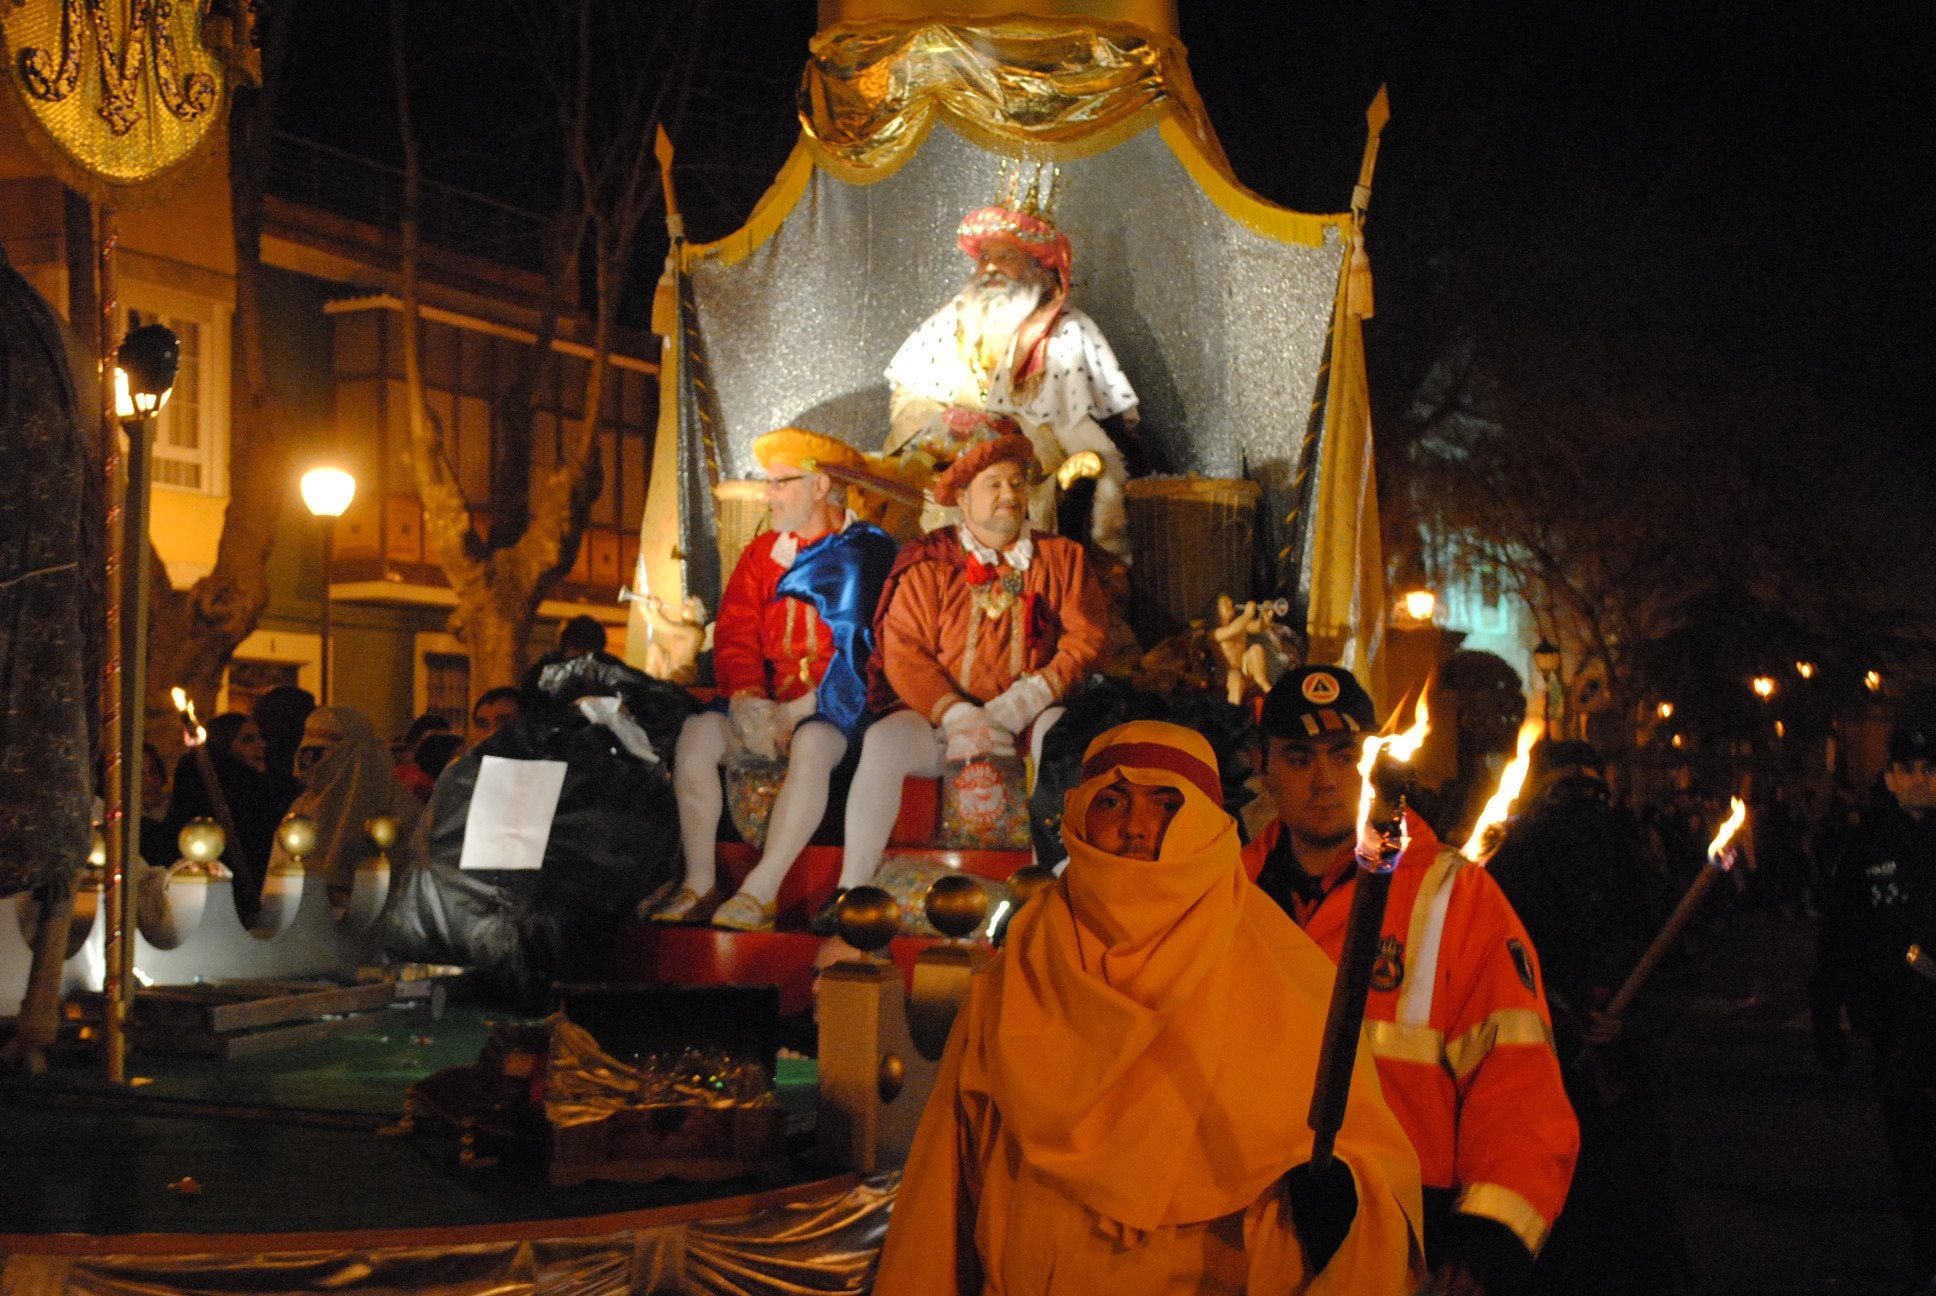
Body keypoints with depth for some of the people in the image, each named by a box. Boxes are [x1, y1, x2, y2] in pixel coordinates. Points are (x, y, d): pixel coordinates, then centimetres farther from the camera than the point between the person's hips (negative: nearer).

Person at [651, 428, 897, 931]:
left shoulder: (868, 550, 0)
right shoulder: (762, 552, 15)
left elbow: (862, 651, -9)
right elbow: (734, 635, 6)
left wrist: (798, 710, -17)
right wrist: (747, 701, -14)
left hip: (836, 707, -5)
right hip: (766, 703, 5)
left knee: (812, 745, -37)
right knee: (696, 732, -22)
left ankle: (760, 891, -35)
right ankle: (698, 881, -17)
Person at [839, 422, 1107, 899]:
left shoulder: (1061, 558, 11)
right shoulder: (930, 564, 5)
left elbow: (1086, 638, 1)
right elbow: (903, 651, -4)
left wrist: (1024, 703, -14)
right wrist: (956, 716, -19)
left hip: (1029, 717, 1)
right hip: (940, 715, 0)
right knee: (883, 741, -30)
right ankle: (851, 891, -23)